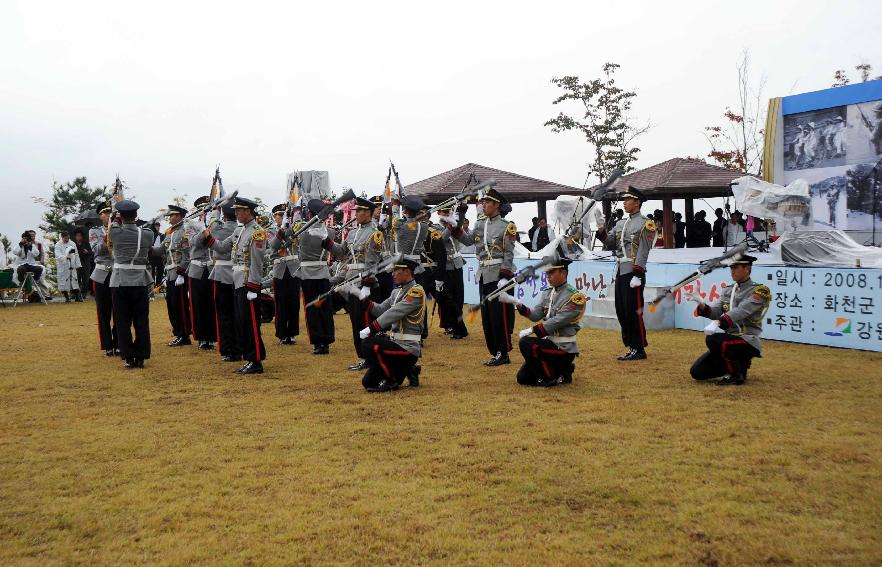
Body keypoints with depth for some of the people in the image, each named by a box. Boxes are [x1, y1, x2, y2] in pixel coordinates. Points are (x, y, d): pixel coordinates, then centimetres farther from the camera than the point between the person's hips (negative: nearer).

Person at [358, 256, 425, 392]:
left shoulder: (416, 291, -15)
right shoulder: (397, 292, 14)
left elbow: (394, 313, -23)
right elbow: (381, 310, 11)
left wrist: (370, 329, -26)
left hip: (408, 349, -9)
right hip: (396, 343, 9)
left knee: (369, 345, -26)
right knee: (368, 382, 8)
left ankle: (391, 380, -8)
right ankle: (408, 371, 19)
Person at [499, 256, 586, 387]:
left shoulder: (574, 296, -14)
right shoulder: (547, 293, 11)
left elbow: (557, 321, -22)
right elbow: (535, 315, 2)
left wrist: (532, 330, -23)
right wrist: (517, 303, -12)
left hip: (564, 348, -8)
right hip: (549, 342, 8)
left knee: (526, 343, -28)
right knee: (523, 378, 7)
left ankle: (551, 378, -11)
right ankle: (563, 371, 20)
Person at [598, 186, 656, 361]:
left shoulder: (645, 223, -5)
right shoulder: (620, 223, 17)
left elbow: (643, 252, -12)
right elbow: (610, 244, 10)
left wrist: (637, 275, -18)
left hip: (633, 272, -8)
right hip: (620, 271, 8)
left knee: (634, 311, -5)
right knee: (621, 311, 9)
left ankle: (640, 349, 4)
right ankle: (632, 347, 18)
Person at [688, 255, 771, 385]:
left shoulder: (759, 291, -10)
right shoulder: (729, 290, 13)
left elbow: (740, 311, -26)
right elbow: (715, 312, 3)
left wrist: (718, 323, -41)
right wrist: (701, 304, -18)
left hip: (748, 341, -7)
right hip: (728, 339, 7)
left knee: (713, 339, -34)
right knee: (697, 371, 0)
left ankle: (736, 374, -12)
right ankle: (738, 364, 18)